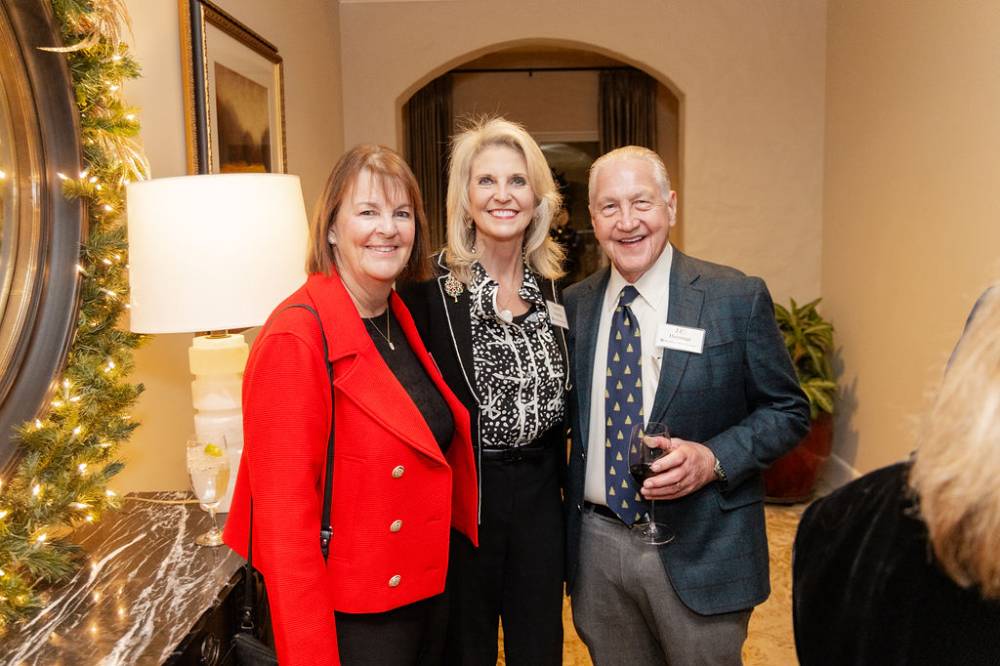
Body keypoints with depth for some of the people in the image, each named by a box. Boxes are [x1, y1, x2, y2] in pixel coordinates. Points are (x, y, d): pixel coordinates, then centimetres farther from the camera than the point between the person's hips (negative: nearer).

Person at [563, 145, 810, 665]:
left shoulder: (738, 299, -8)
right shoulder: (574, 305, 2)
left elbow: (788, 411, -3)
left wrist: (712, 459, -19)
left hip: (699, 551, -3)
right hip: (596, 548, 3)